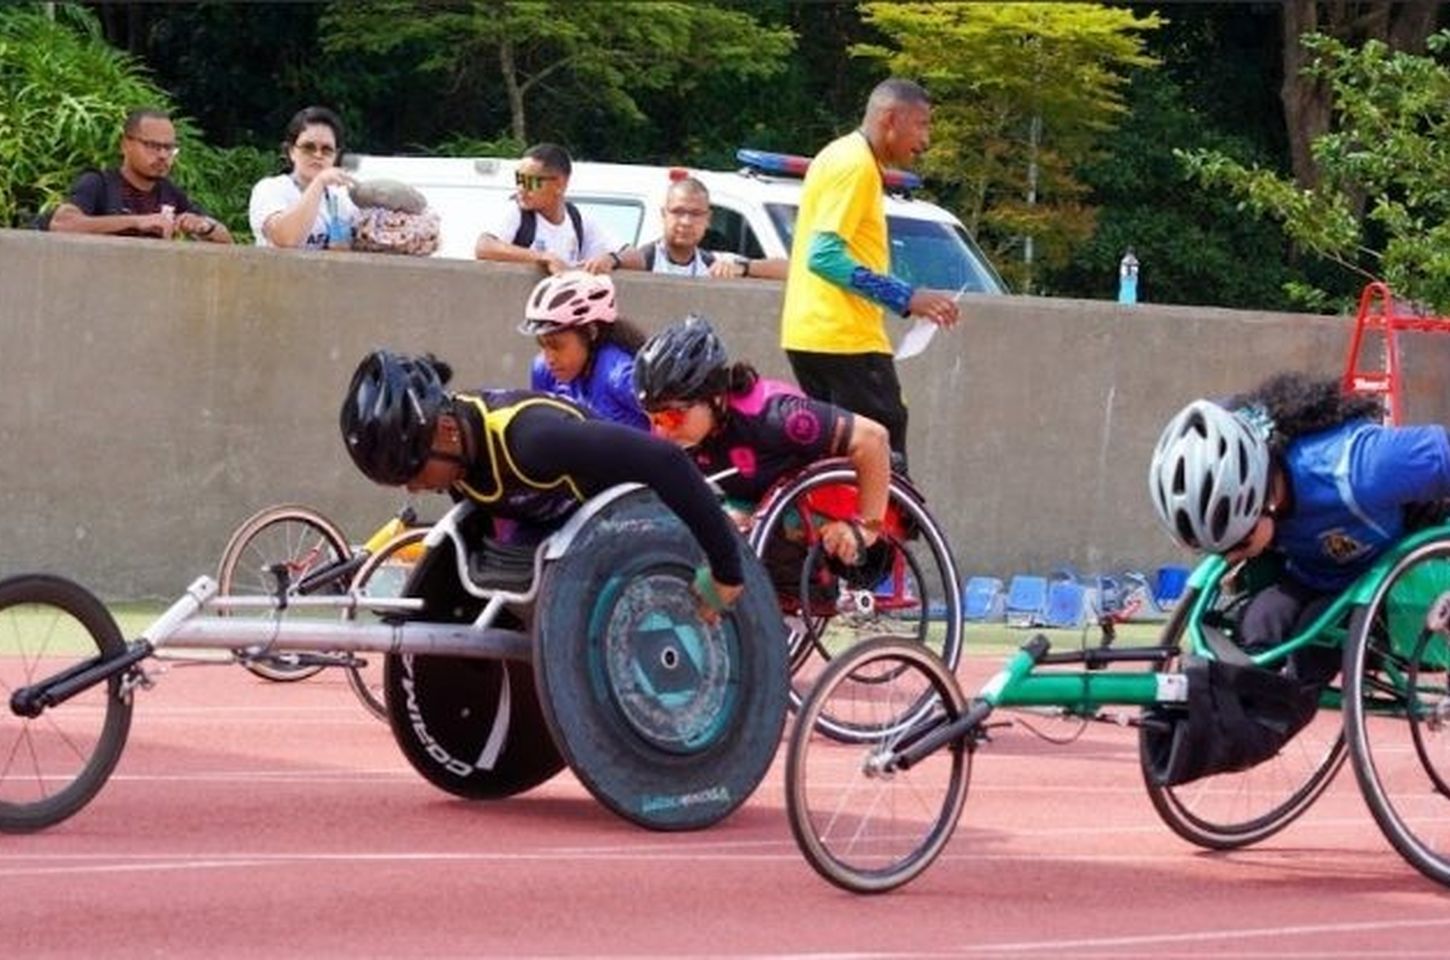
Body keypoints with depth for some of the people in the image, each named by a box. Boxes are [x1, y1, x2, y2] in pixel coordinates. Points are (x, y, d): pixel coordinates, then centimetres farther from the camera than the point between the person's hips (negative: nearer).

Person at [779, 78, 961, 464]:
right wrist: (906, 297, -23)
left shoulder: (842, 158, 18)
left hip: (810, 336, 10)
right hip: (844, 340, -10)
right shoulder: (855, 165, -13)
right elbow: (824, 256, -22)